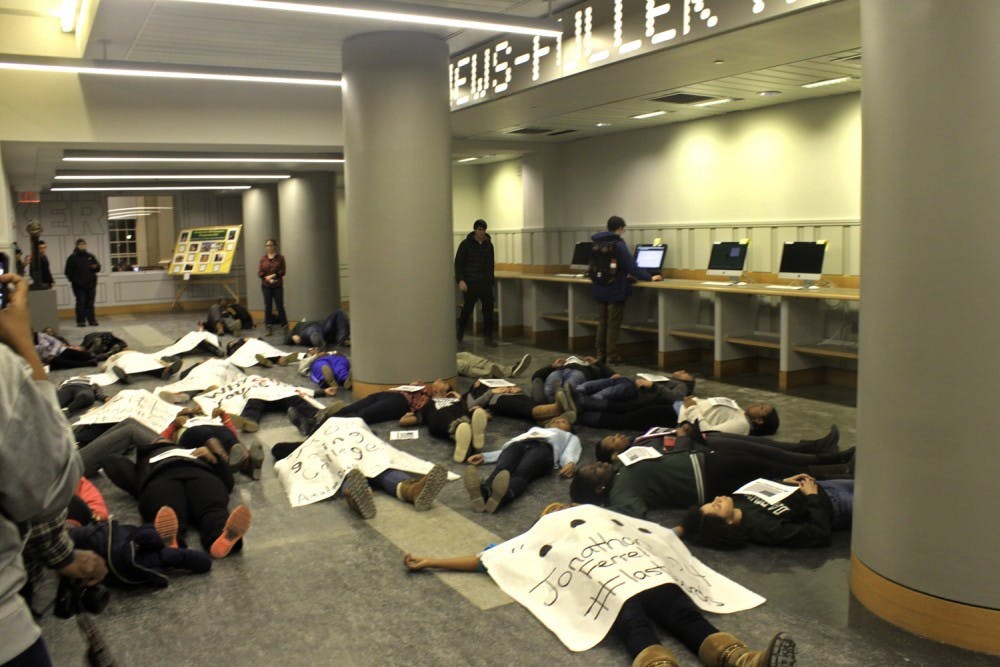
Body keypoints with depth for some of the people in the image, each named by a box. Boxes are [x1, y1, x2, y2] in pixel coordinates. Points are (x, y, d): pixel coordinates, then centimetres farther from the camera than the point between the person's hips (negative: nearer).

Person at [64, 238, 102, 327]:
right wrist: (74, 280, -5)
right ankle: (81, 321, 1)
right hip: (79, 285, -3)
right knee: (80, 303, -4)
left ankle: (92, 320, 10)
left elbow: (98, 268, 13)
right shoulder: (72, 257, 0)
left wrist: (96, 267, -9)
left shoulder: (90, 256, 10)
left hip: (90, 284, 3)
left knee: (90, 303, 6)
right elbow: (68, 271, 0)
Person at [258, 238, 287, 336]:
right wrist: (268, 279, -14)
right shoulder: (263, 258, 6)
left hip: (278, 286, -2)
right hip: (266, 286, 2)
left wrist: (272, 276, -18)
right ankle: (269, 328, 8)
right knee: (267, 307, 3)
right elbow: (259, 272, 1)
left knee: (280, 306, 0)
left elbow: (282, 272, -6)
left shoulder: (280, 257, 0)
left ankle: (285, 326, 9)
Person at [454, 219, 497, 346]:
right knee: (467, 310, 4)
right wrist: (460, 280, -14)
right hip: (469, 284, -3)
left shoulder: (489, 245, 10)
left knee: (488, 309, -4)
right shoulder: (466, 244, -3)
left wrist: (491, 280, 16)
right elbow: (458, 263, -5)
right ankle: (459, 335, 25)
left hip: (485, 284, 3)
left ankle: (488, 336, 4)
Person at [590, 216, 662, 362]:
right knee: (613, 325, 1)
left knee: (602, 324, 14)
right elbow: (631, 266, -17)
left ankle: (601, 355, 19)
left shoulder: (596, 244, 7)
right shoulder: (618, 244, -15)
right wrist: (650, 278, -7)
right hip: (615, 291, -6)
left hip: (599, 290, 6)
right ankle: (612, 356, 4)